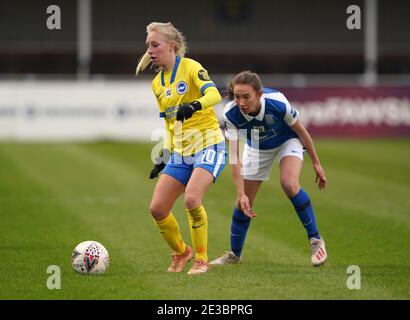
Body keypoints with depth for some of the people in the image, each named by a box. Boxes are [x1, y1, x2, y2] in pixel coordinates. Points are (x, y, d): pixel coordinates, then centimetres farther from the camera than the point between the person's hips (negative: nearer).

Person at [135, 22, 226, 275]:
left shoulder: (190, 67, -10)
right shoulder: (157, 83, 12)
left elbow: (214, 94, -28)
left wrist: (194, 105, -47)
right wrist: (163, 158, 17)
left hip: (208, 147, -7)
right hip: (180, 154, 7)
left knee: (191, 199, -27)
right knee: (157, 208, -2)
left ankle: (202, 260, -9)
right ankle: (181, 252, 24)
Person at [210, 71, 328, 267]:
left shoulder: (277, 104, -37)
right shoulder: (231, 114, -32)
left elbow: (301, 131, -18)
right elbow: (234, 157, -28)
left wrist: (316, 162, -8)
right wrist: (241, 194, -34)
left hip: (287, 141, -3)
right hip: (256, 148, 3)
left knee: (289, 184, -28)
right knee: (243, 202, 3)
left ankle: (315, 240, -12)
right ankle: (234, 254, 26)